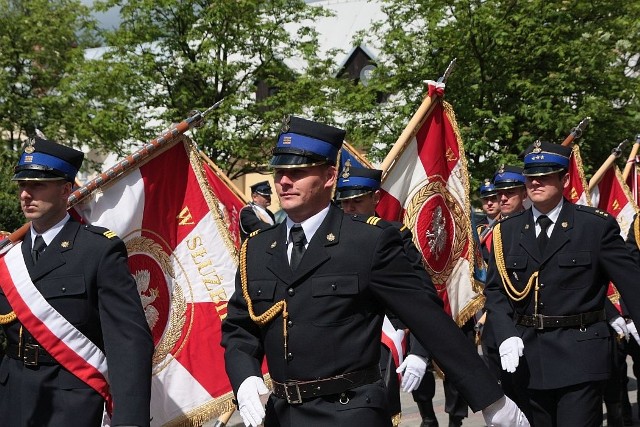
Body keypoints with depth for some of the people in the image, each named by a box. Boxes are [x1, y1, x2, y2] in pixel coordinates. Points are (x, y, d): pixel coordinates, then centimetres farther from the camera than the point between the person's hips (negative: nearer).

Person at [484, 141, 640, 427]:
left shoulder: (597, 225, -1)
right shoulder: (507, 230, 9)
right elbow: (495, 289, 6)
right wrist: (506, 335, -10)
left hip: (580, 356, -3)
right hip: (527, 358, 4)